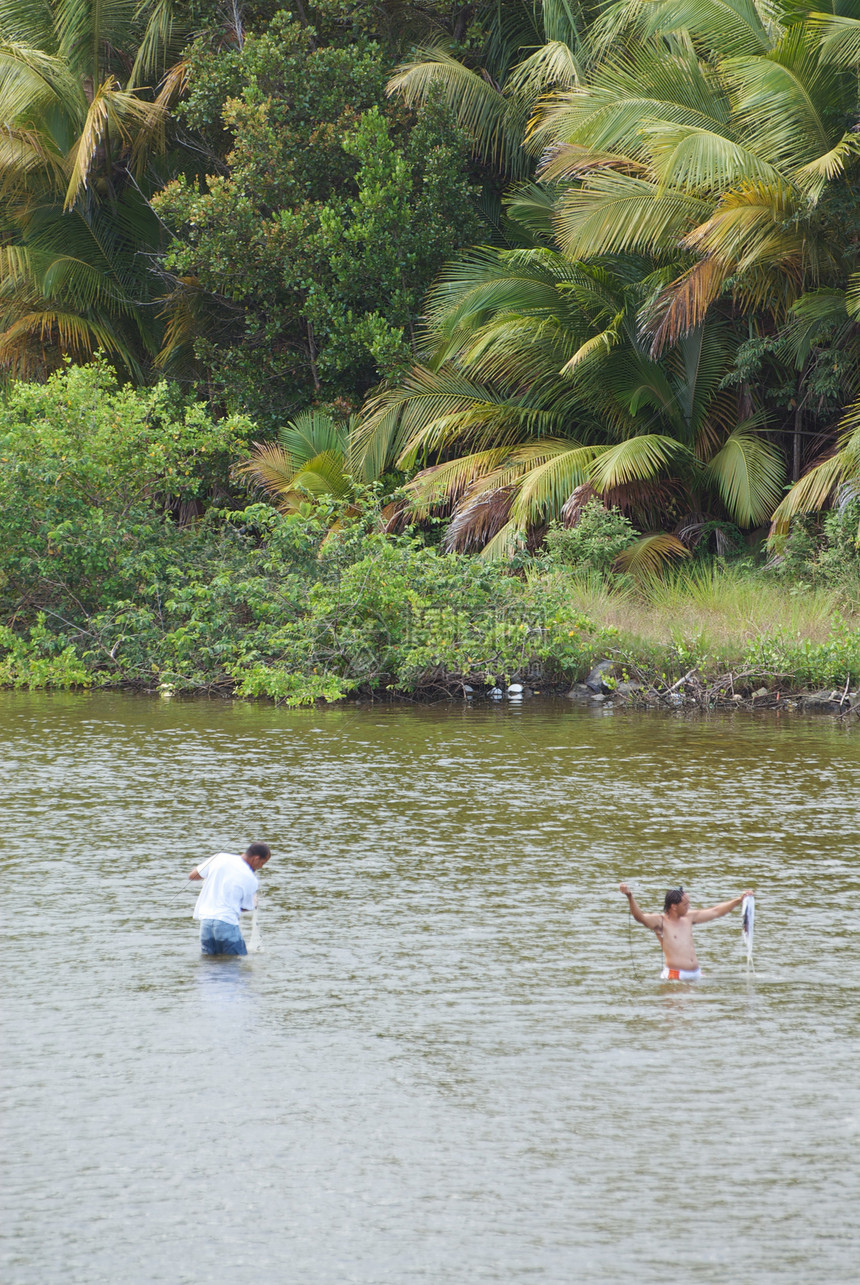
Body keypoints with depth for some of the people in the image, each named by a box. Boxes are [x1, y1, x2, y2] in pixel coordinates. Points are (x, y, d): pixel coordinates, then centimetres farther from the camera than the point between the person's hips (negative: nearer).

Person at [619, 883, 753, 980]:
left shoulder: (689, 918, 17)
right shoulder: (660, 921, -3)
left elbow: (716, 912, 26)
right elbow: (640, 917, -21)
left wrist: (738, 900, 26)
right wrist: (629, 896, -37)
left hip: (695, 973, 6)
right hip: (675, 976, -6)